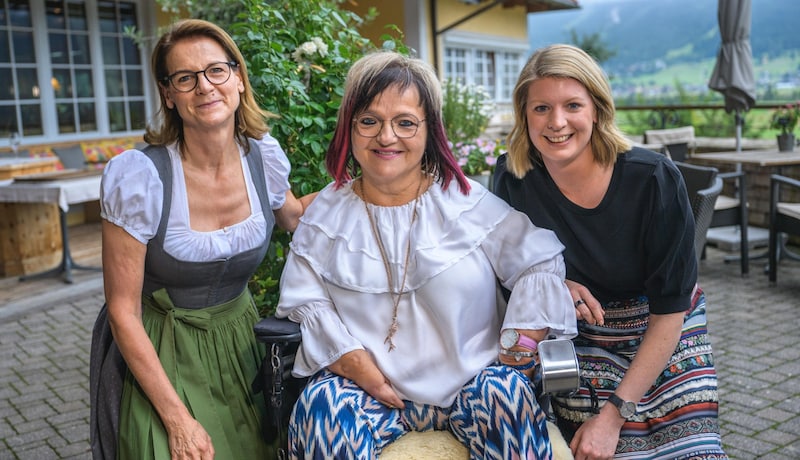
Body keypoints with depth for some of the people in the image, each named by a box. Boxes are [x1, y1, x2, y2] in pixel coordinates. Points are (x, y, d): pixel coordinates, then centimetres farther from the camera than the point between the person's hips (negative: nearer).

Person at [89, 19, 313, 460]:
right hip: (160, 355, -4)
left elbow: (294, 217, 17)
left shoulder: (264, 156, -8)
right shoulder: (138, 176, -21)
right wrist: (178, 419, -19)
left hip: (239, 340, 4)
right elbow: (123, 312, -17)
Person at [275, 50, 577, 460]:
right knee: (322, 406, -29)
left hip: (470, 384, 0)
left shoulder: (467, 202, 1)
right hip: (368, 387, 1)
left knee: (506, 392, -31)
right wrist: (348, 357, -12)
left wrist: (522, 346, -6)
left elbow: (540, 262, 2)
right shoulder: (327, 213, 6)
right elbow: (305, 299, 2)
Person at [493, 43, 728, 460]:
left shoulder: (654, 180, -20)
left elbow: (669, 313, -16)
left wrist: (614, 414, -18)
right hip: (582, 341, 1)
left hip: (665, 338, 0)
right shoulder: (514, 179, -14)